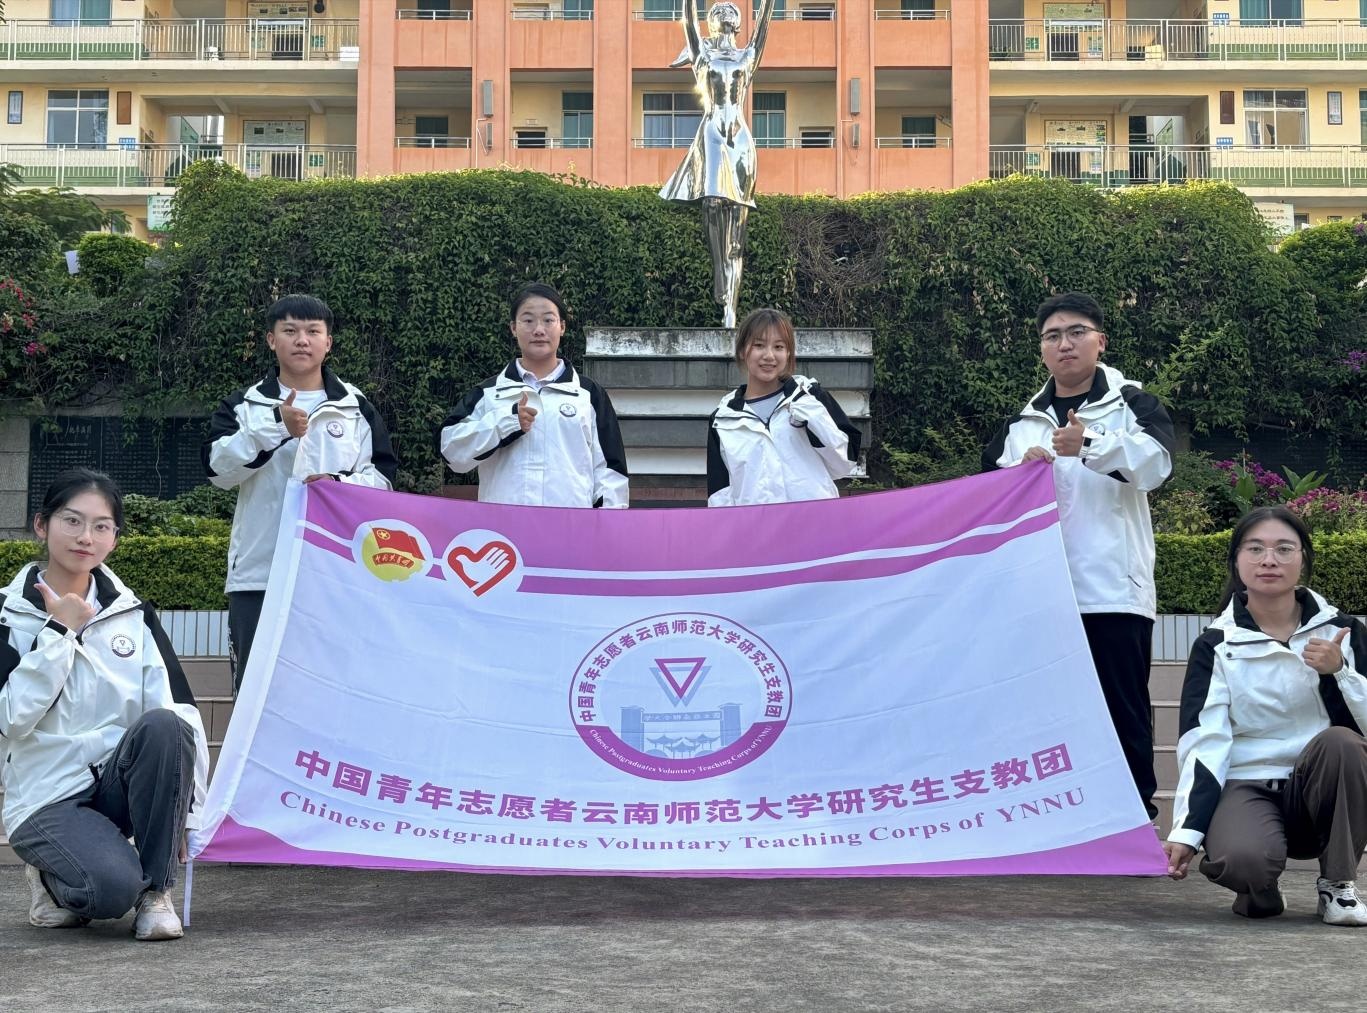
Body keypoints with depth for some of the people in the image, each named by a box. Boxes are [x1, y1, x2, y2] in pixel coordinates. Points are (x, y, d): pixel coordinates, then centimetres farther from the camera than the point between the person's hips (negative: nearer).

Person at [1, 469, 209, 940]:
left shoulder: (134, 614, 7)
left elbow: (180, 711, -1)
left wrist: (185, 810, -10)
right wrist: (60, 633, -13)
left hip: (122, 784, 3)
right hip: (49, 798, -3)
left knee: (164, 726, -30)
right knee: (113, 887, -32)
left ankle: (156, 890, -15)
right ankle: (52, 881, 5)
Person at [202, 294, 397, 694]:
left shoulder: (357, 407, 12)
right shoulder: (244, 405, 10)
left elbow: (382, 474, 7)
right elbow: (219, 467, -5)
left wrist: (341, 485, -13)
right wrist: (275, 428, -16)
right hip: (259, 571, 0)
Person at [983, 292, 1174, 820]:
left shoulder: (1132, 405, 7)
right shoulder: (1021, 424, 19)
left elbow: (1154, 462, -13)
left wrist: (1090, 445, -31)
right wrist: (1021, 471, -7)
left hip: (1113, 591, -4)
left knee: (1124, 713, -2)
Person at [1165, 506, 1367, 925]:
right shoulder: (1216, 646, 0)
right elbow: (1203, 743, -9)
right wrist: (1186, 832, -20)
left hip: (1326, 790, 2)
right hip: (1246, 787, -2)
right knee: (1244, 859, -35)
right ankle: (1258, 890, 3)